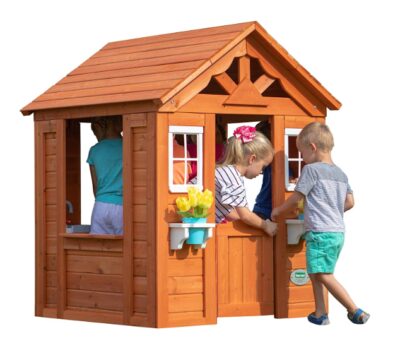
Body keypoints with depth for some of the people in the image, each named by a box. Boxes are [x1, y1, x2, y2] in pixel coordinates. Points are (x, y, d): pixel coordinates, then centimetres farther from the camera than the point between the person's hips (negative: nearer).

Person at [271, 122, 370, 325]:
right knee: (315, 273, 15)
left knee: (324, 276, -7)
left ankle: (356, 312, -10)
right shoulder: (340, 173, 14)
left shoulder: (311, 170, -8)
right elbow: (350, 202, 14)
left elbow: (296, 199, -6)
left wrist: (278, 211, 10)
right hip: (338, 231, 8)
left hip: (320, 232, -8)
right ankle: (320, 314, 14)